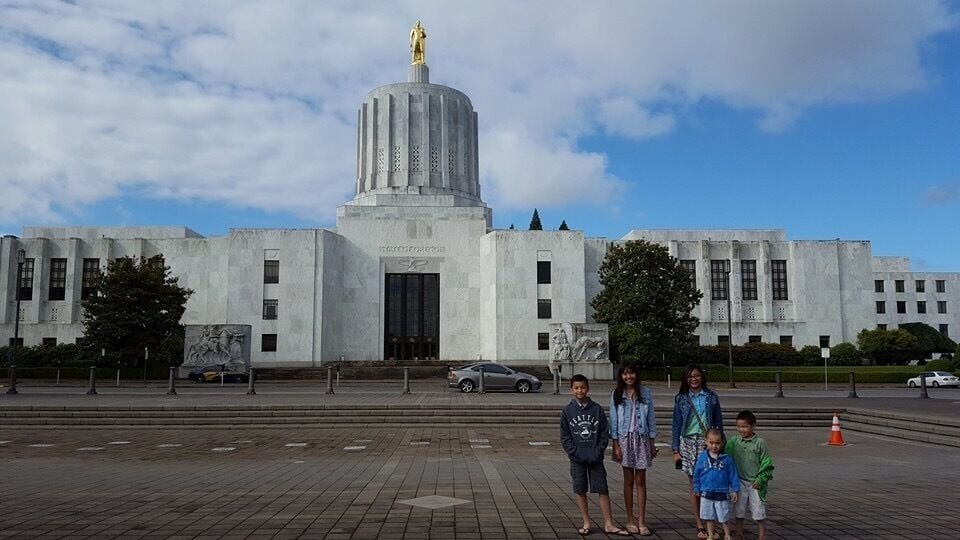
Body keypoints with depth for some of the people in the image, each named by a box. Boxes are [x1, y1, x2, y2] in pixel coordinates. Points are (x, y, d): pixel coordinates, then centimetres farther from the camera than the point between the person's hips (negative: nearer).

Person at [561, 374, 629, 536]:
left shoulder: (597, 409, 0)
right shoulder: (567, 411, -1)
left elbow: (605, 434, 0)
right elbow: (565, 436, -1)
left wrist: (598, 452, -10)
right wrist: (575, 453, -11)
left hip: (596, 459, 0)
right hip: (577, 460, 0)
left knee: (603, 490, 2)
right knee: (580, 491, 7)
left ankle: (609, 524, 9)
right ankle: (586, 523, 19)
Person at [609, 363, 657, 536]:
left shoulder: (645, 393, 1)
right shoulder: (616, 395, 0)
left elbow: (651, 418, 4)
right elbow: (613, 420, 0)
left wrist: (652, 443, 2)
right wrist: (615, 445, -5)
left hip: (642, 438, 0)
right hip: (624, 439, 0)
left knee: (640, 481, 3)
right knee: (629, 480, 7)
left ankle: (641, 521, 7)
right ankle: (630, 520, 15)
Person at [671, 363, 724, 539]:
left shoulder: (711, 397, 4)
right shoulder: (681, 399, 5)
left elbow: (719, 422, 8)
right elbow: (676, 425, 6)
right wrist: (675, 450, 2)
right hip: (689, 443, 1)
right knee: (694, 486, 4)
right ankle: (700, 526, 11)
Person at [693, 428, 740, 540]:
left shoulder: (727, 459, -7)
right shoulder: (702, 457, -4)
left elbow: (733, 475, -1)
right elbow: (696, 474, 4)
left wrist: (735, 490, -1)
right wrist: (696, 489, 7)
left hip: (722, 494, -1)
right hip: (706, 494, 2)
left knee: (725, 518, 9)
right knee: (709, 517, 14)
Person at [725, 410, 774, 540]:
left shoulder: (759, 443, -8)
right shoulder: (733, 441, -1)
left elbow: (767, 464, -4)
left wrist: (761, 479, -11)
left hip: (755, 482, -3)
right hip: (740, 482, 3)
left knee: (758, 509, 3)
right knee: (739, 509, 11)